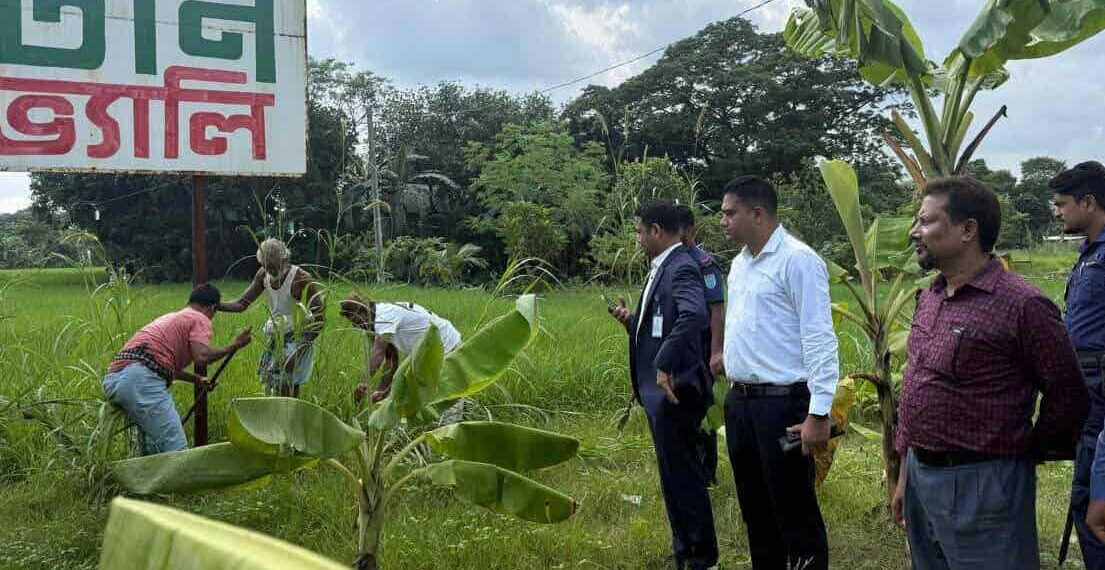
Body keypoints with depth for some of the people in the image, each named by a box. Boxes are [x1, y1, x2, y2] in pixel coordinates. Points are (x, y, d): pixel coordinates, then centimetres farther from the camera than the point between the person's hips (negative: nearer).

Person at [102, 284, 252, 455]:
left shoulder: (170, 317, 32)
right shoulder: (200, 319, 7)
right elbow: (201, 356, -12)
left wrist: (197, 379, 53)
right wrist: (234, 346, 2)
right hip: (141, 379, -10)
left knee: (153, 447, 23)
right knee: (176, 450, -11)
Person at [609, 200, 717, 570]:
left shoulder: (682, 267, -16)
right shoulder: (662, 268, 14)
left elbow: (694, 316, -35)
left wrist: (665, 365, -34)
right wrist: (631, 321, 3)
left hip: (673, 389, -10)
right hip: (657, 389, 10)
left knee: (684, 476, 1)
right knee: (674, 474, 18)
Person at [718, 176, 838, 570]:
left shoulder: (797, 260, -12)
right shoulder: (740, 263, 13)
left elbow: (819, 340, -16)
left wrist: (819, 412, -20)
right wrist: (735, 393, 15)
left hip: (782, 404, -8)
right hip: (740, 403, 8)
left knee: (796, 515, 1)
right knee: (756, 511, 17)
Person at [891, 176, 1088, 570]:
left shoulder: (1021, 305, -17)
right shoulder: (928, 299, 8)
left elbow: (1067, 395, -10)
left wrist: (1025, 456, 4)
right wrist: (905, 475, 16)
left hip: (979, 485, -7)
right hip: (919, 474, 7)